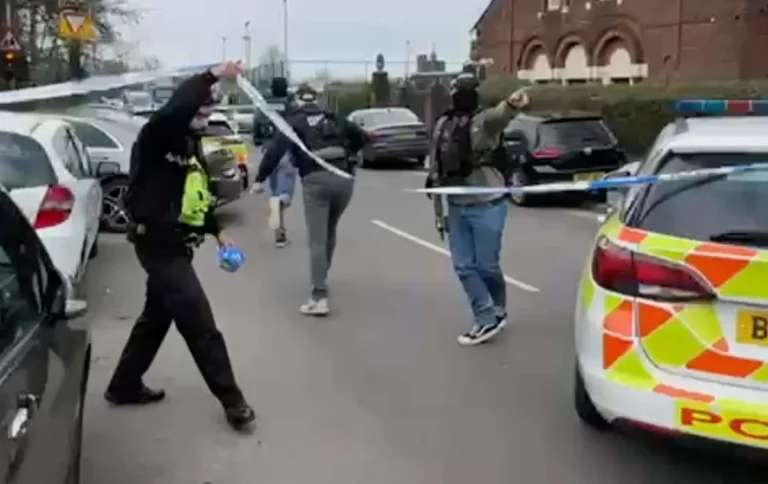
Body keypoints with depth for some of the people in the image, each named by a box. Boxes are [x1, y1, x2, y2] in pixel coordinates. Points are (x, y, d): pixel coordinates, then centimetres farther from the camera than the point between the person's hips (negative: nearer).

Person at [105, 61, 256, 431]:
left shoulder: (190, 142, 13)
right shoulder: (159, 135, -15)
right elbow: (175, 110, -39)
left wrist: (217, 231, 15)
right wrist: (212, 76, -33)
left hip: (174, 244, 10)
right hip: (158, 244, -10)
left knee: (157, 316, 20)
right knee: (199, 323, -8)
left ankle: (124, 386, 35)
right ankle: (231, 399, -1)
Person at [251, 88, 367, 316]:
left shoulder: (294, 121, 10)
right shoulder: (334, 119, 23)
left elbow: (276, 150, -1)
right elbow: (361, 137, 28)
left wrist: (260, 178, 2)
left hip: (316, 179, -4)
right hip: (344, 178, 5)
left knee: (317, 240, -7)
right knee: (329, 233, 23)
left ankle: (320, 297, -15)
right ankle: (321, 278, 37)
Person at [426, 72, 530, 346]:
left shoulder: (485, 121, -13)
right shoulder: (443, 124, 7)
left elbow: (499, 116, -38)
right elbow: (437, 156, 22)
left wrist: (511, 105, -60)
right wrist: (433, 177, 7)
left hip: (487, 205, -6)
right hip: (456, 206, 6)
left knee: (487, 265, 3)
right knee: (464, 266, 5)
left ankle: (497, 312, 29)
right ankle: (486, 320, 14)